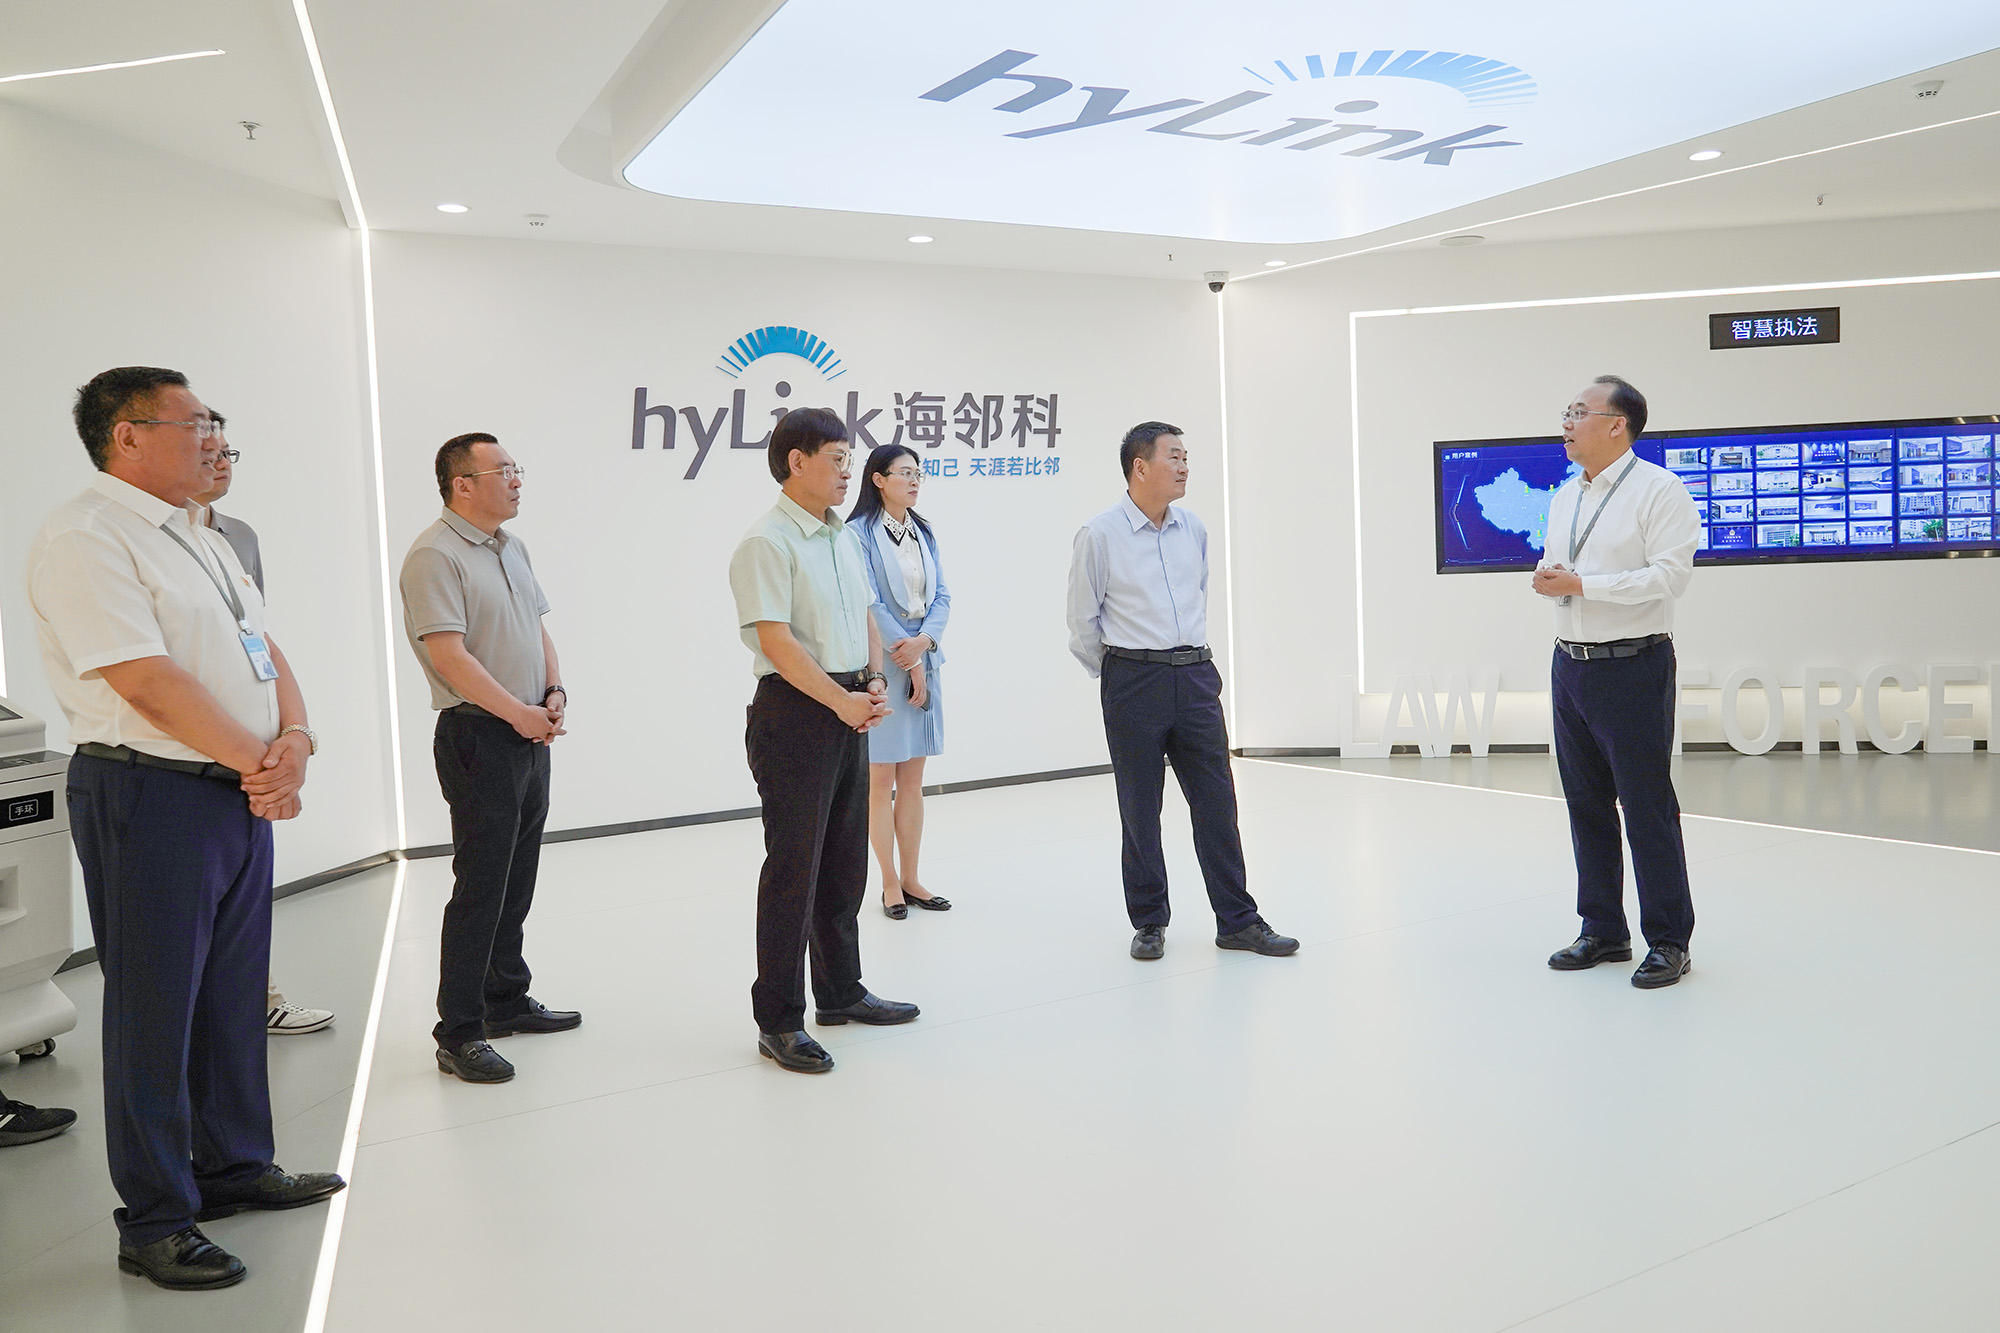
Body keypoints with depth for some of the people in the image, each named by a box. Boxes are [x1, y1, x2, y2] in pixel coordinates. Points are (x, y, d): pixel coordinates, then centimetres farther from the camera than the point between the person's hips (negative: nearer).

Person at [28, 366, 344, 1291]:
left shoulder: (202, 541, 16)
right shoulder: (84, 538, -13)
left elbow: (267, 655, 12)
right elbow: (149, 684, -21)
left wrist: (293, 744, -6)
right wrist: (263, 766, -14)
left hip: (244, 793, 8)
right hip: (153, 798, -8)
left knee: (234, 995, 17)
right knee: (155, 1009, 2)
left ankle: (234, 1168, 33)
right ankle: (154, 1224, 15)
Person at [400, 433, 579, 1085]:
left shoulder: (512, 547, 14)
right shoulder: (435, 555, -13)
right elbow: (449, 654, -19)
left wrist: (554, 693, 3)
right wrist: (518, 713, -17)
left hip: (530, 735, 8)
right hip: (479, 737, -8)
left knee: (516, 881, 16)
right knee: (479, 887, -5)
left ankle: (507, 1000, 29)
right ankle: (458, 1034, 4)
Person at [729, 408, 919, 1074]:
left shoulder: (843, 537, 14)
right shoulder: (766, 542, -13)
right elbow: (776, 640, -20)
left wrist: (874, 682, 2)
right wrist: (845, 701, -18)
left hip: (848, 711, 9)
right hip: (794, 712, -8)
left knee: (844, 862, 16)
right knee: (793, 867, -2)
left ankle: (840, 992, 31)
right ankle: (778, 1020, 8)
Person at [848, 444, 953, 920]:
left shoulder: (924, 533, 13)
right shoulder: (859, 533, -7)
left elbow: (942, 595, 7)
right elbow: (869, 603, -12)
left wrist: (922, 641, -12)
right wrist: (909, 661, -10)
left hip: (924, 661, 6)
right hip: (881, 666, -6)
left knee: (913, 779, 10)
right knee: (881, 780, 1)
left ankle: (911, 879, 18)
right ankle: (891, 884, 11)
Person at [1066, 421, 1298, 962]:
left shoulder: (1194, 529, 9)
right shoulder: (1100, 535, -7)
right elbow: (1083, 622, 1)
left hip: (1196, 676, 4)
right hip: (1133, 682, -4)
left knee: (1216, 800, 5)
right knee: (1140, 809, 5)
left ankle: (1238, 921, 14)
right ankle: (1149, 924, 19)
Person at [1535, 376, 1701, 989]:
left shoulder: (1659, 490, -8)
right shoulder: (1565, 496, 15)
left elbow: (1670, 574, -18)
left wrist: (1580, 584, -19)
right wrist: (1545, 577, -2)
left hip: (1632, 668, -7)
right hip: (1570, 664, 8)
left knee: (1648, 809, -1)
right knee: (1586, 805, 13)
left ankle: (1668, 941, 11)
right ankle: (1603, 932, 25)